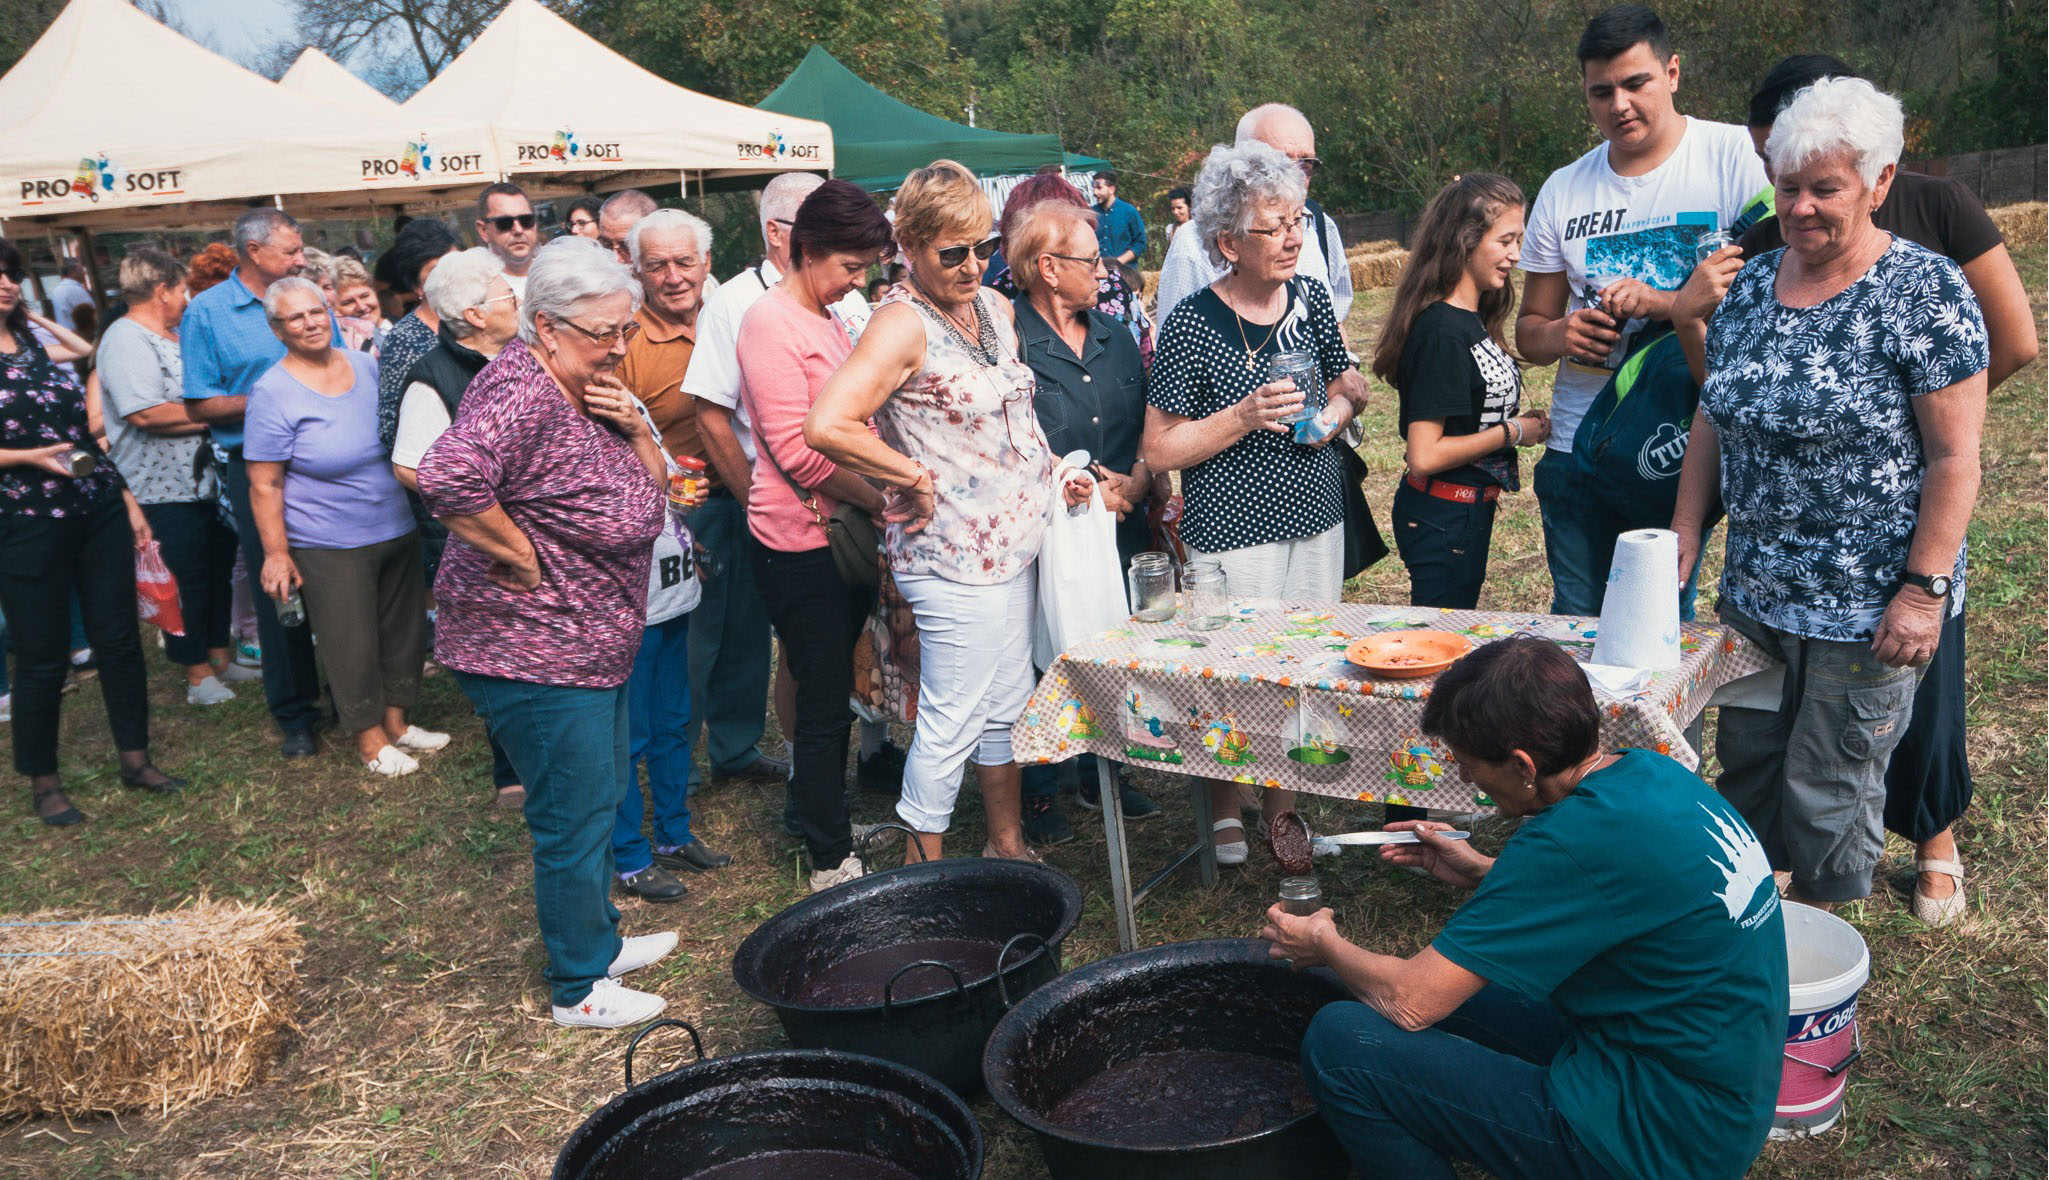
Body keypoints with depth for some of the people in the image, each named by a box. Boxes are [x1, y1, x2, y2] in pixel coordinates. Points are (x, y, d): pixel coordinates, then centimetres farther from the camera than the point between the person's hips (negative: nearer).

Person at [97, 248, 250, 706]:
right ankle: (198, 676, 11)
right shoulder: (127, 340, -15)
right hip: (168, 491, -9)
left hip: (207, 479, 9)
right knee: (187, 583, 0)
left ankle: (220, 657, 29)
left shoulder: (172, 337, 15)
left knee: (219, 573, 16)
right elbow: (147, 413, -26)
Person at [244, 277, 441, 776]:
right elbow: (265, 485, -12)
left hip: (396, 529, 6)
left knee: (403, 630, 15)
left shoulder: (364, 364, 3)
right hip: (330, 547, -6)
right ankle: (370, 738, 21)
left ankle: (396, 722, 32)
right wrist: (276, 554, -13)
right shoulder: (273, 393, -13)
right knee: (352, 644, 4)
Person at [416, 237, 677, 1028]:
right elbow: (449, 479, -39)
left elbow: (652, 485, 15)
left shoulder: (591, 393, 9)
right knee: (574, 818, 2)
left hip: (594, 647, 10)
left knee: (599, 803, 23)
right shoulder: (521, 391, -23)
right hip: (536, 656, -10)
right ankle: (580, 987, 19)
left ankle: (598, 939, 41)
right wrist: (523, 559, -26)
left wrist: (633, 425, -5)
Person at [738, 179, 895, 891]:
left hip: (846, 532, 9)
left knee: (831, 695, 17)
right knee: (825, 700, 0)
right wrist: (885, 499, -17)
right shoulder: (771, 323, -14)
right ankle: (832, 864, 12)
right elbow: (798, 450, -20)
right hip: (800, 540, -9)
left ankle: (824, 826, 32)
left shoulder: (829, 320, 15)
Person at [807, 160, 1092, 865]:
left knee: (1007, 706, 20)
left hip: (1012, 542, 9)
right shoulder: (903, 324, -18)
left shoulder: (996, 308, 9)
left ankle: (1007, 846, 36)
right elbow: (827, 426, -31)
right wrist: (917, 477, -21)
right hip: (953, 558, -9)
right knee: (951, 724, 1)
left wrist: (1053, 469, 9)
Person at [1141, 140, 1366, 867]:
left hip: (1317, 522, 6)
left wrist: (1338, 408, -3)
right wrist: (1245, 417, -23)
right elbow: (1158, 451, -13)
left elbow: (1347, 382, 20)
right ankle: (1225, 806, 27)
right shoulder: (1193, 324, -14)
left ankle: (1282, 804, 33)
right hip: (1234, 533, -5)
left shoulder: (1309, 299, 2)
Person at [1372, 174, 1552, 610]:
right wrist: (1512, 431, -15)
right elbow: (1424, 455, -25)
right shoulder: (1442, 333, -22)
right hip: (1443, 519, -9)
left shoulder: (1471, 321, 6)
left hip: (1468, 511, 9)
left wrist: (1516, 419, 0)